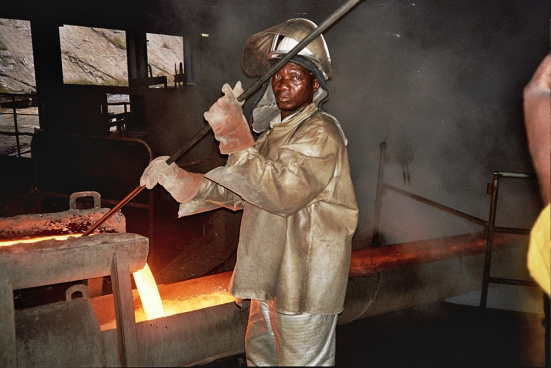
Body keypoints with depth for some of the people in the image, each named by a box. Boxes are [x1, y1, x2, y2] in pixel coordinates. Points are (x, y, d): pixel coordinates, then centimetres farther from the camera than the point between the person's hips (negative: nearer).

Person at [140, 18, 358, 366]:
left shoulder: (321, 133, -15)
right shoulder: (276, 132, 14)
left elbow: (284, 193, -30)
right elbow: (236, 191, 11)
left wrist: (237, 138, -37)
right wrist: (178, 179, -2)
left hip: (304, 285, -9)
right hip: (271, 278, 10)